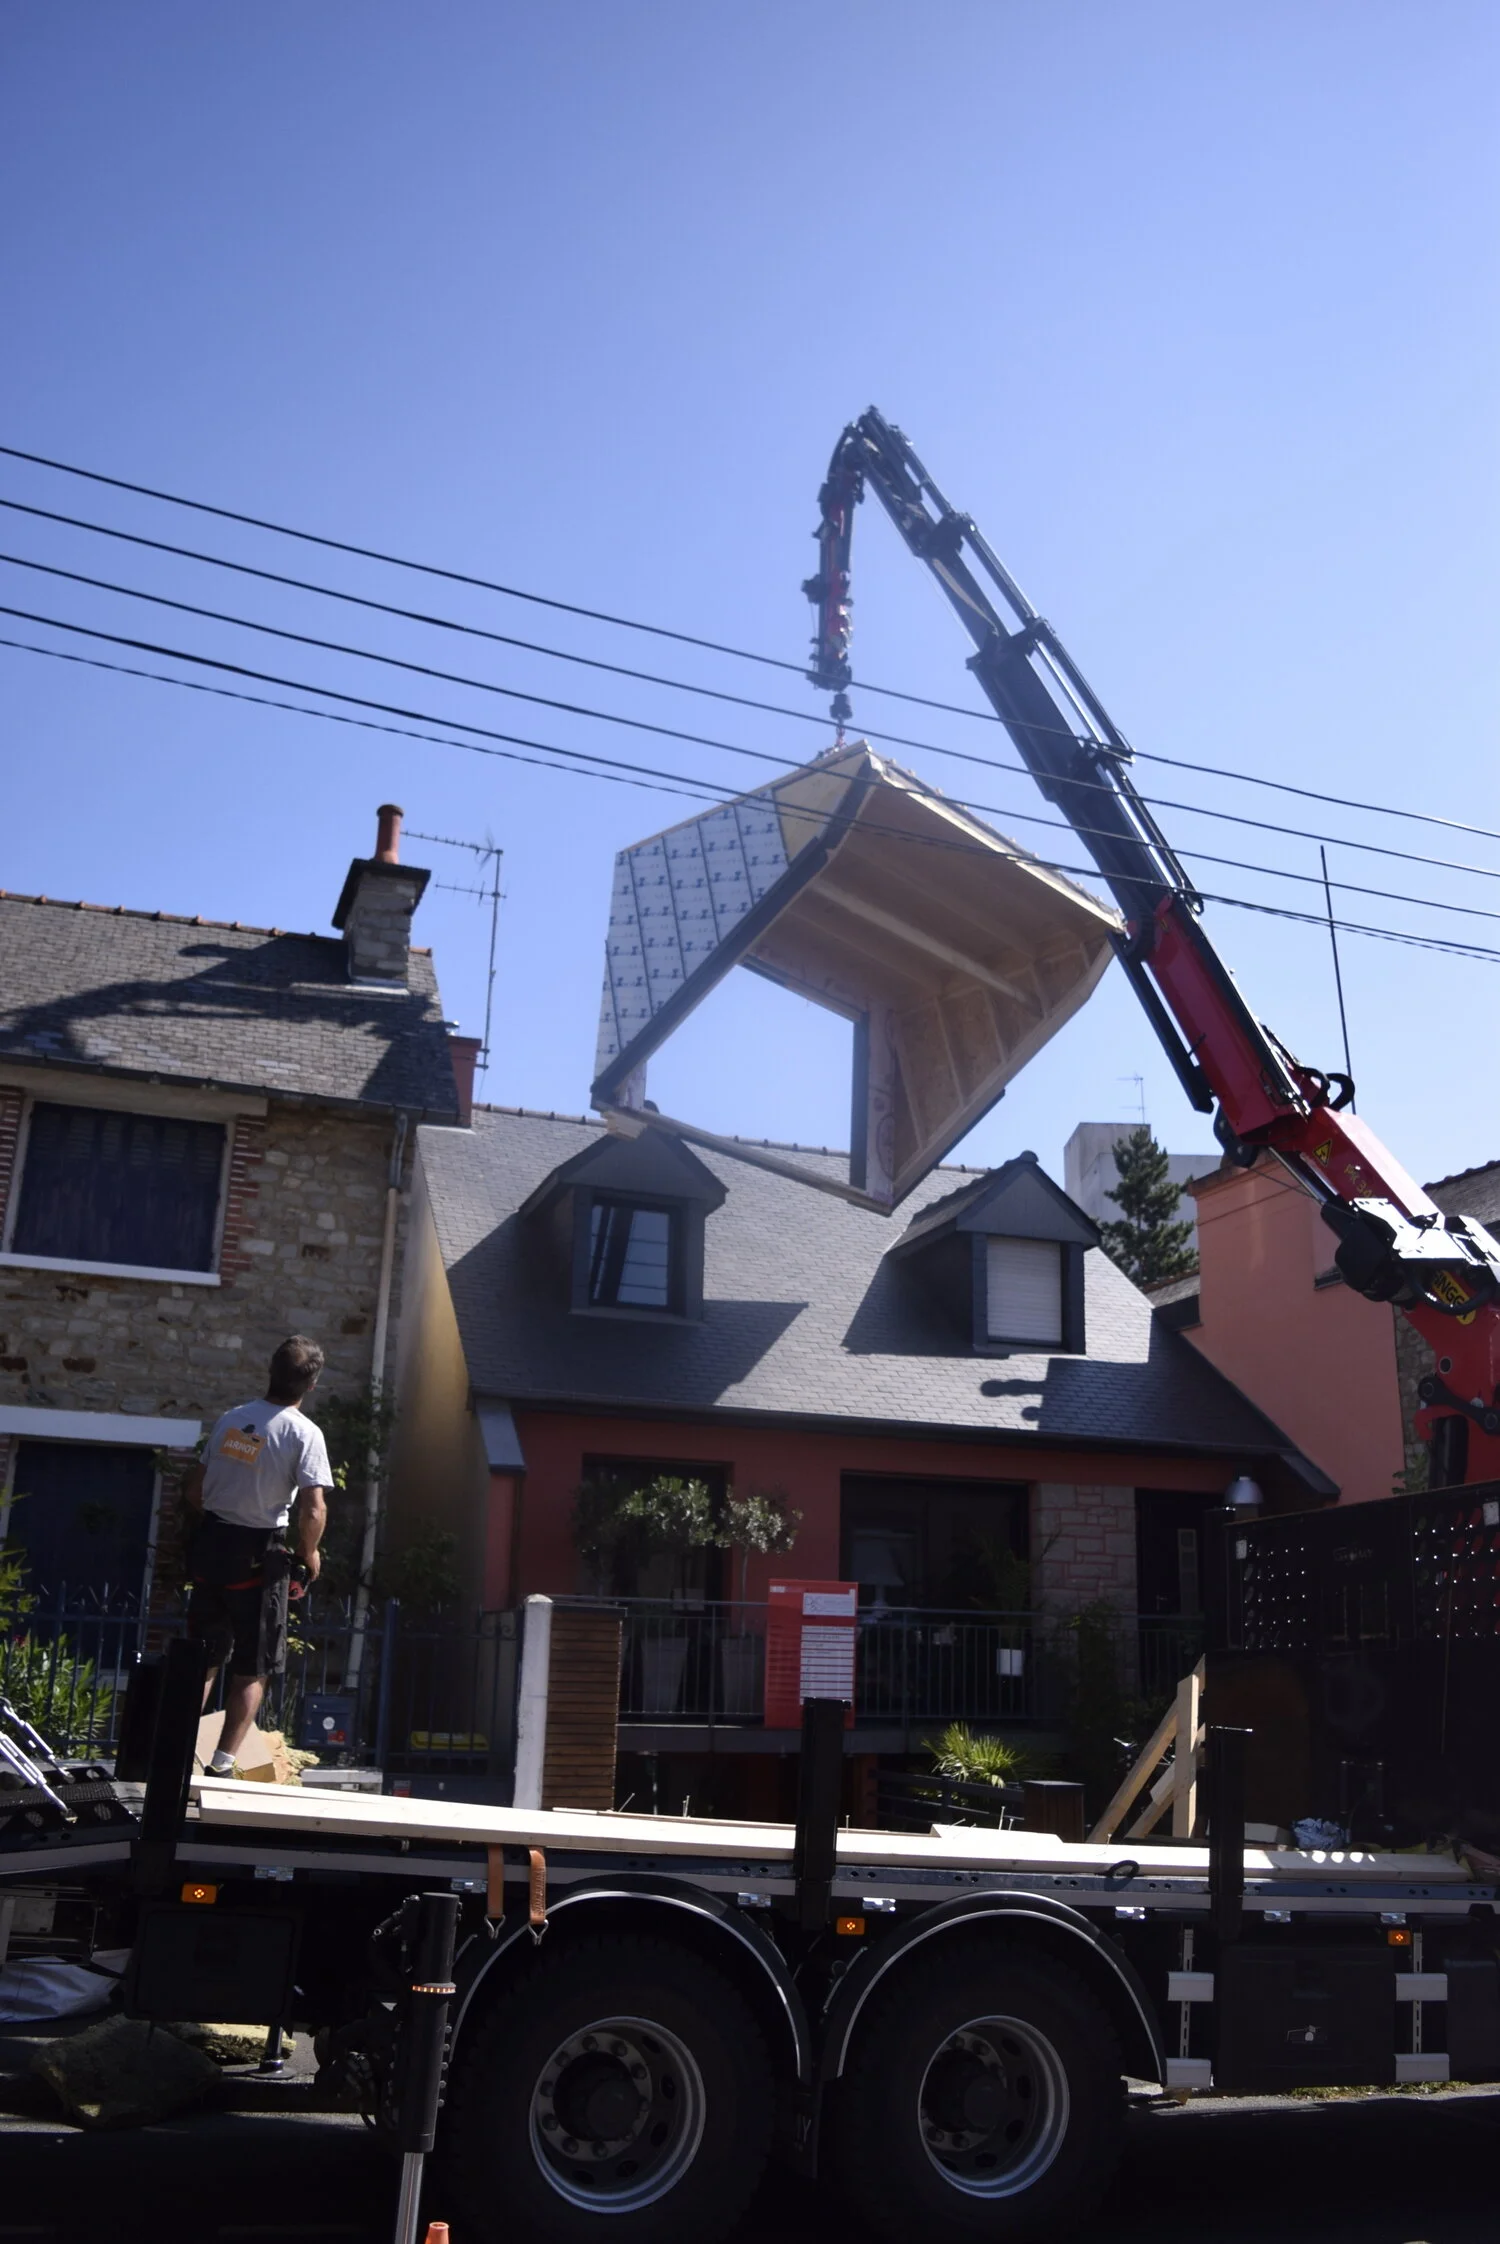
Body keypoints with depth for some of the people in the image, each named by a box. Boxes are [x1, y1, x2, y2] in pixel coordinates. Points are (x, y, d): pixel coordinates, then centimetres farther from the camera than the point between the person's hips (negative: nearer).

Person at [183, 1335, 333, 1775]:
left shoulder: (230, 1419, 4)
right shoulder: (304, 1433, -13)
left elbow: (193, 1488, 11)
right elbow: (313, 1512, -20)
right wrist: (309, 1555, -3)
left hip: (210, 1545, 5)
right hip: (257, 1557, -5)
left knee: (203, 1660, 18)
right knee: (252, 1671, 7)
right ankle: (222, 1765, 4)